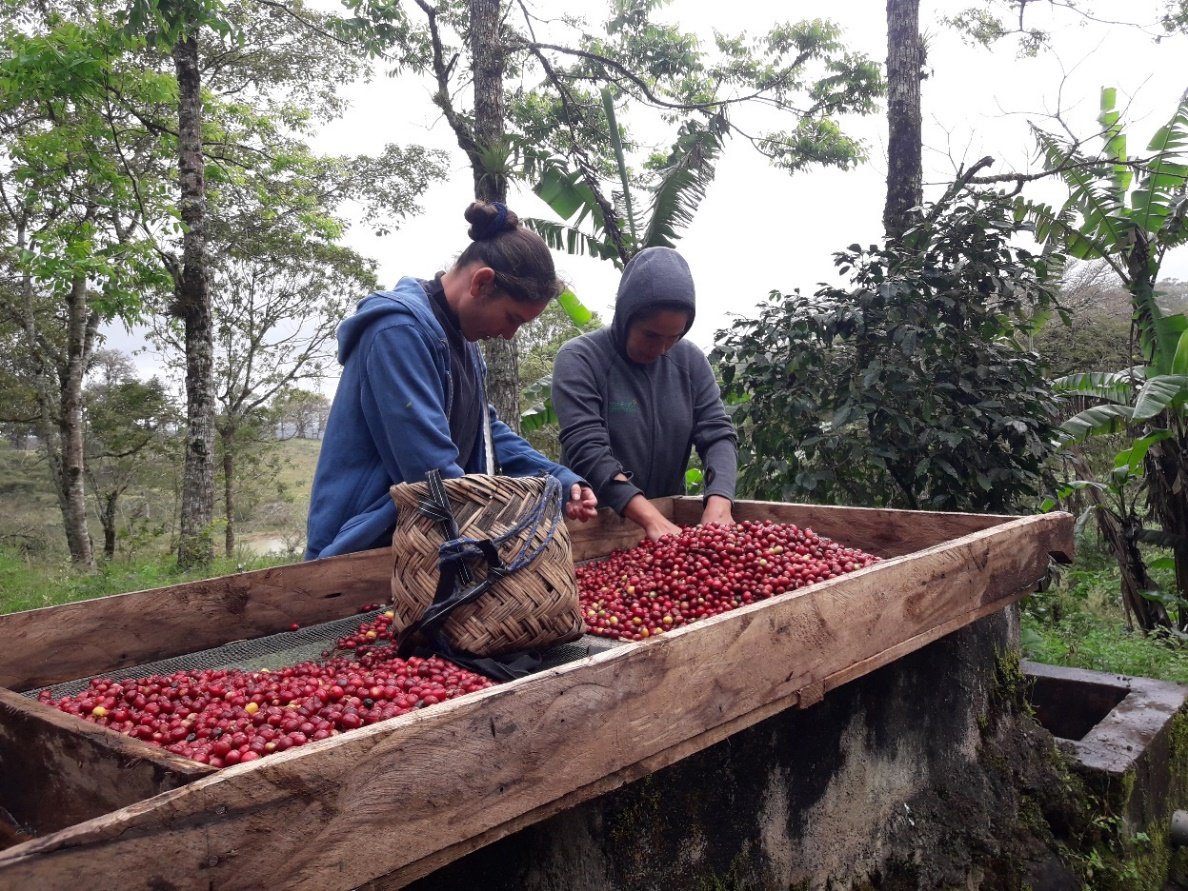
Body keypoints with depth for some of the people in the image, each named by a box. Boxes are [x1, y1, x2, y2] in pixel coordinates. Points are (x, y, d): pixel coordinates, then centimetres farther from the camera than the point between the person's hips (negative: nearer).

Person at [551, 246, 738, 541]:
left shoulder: (691, 361, 5)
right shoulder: (579, 359, -9)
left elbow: (717, 434, 1)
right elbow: (588, 450, -18)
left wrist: (718, 502, -18)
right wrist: (652, 519, -27)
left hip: (669, 516, 4)